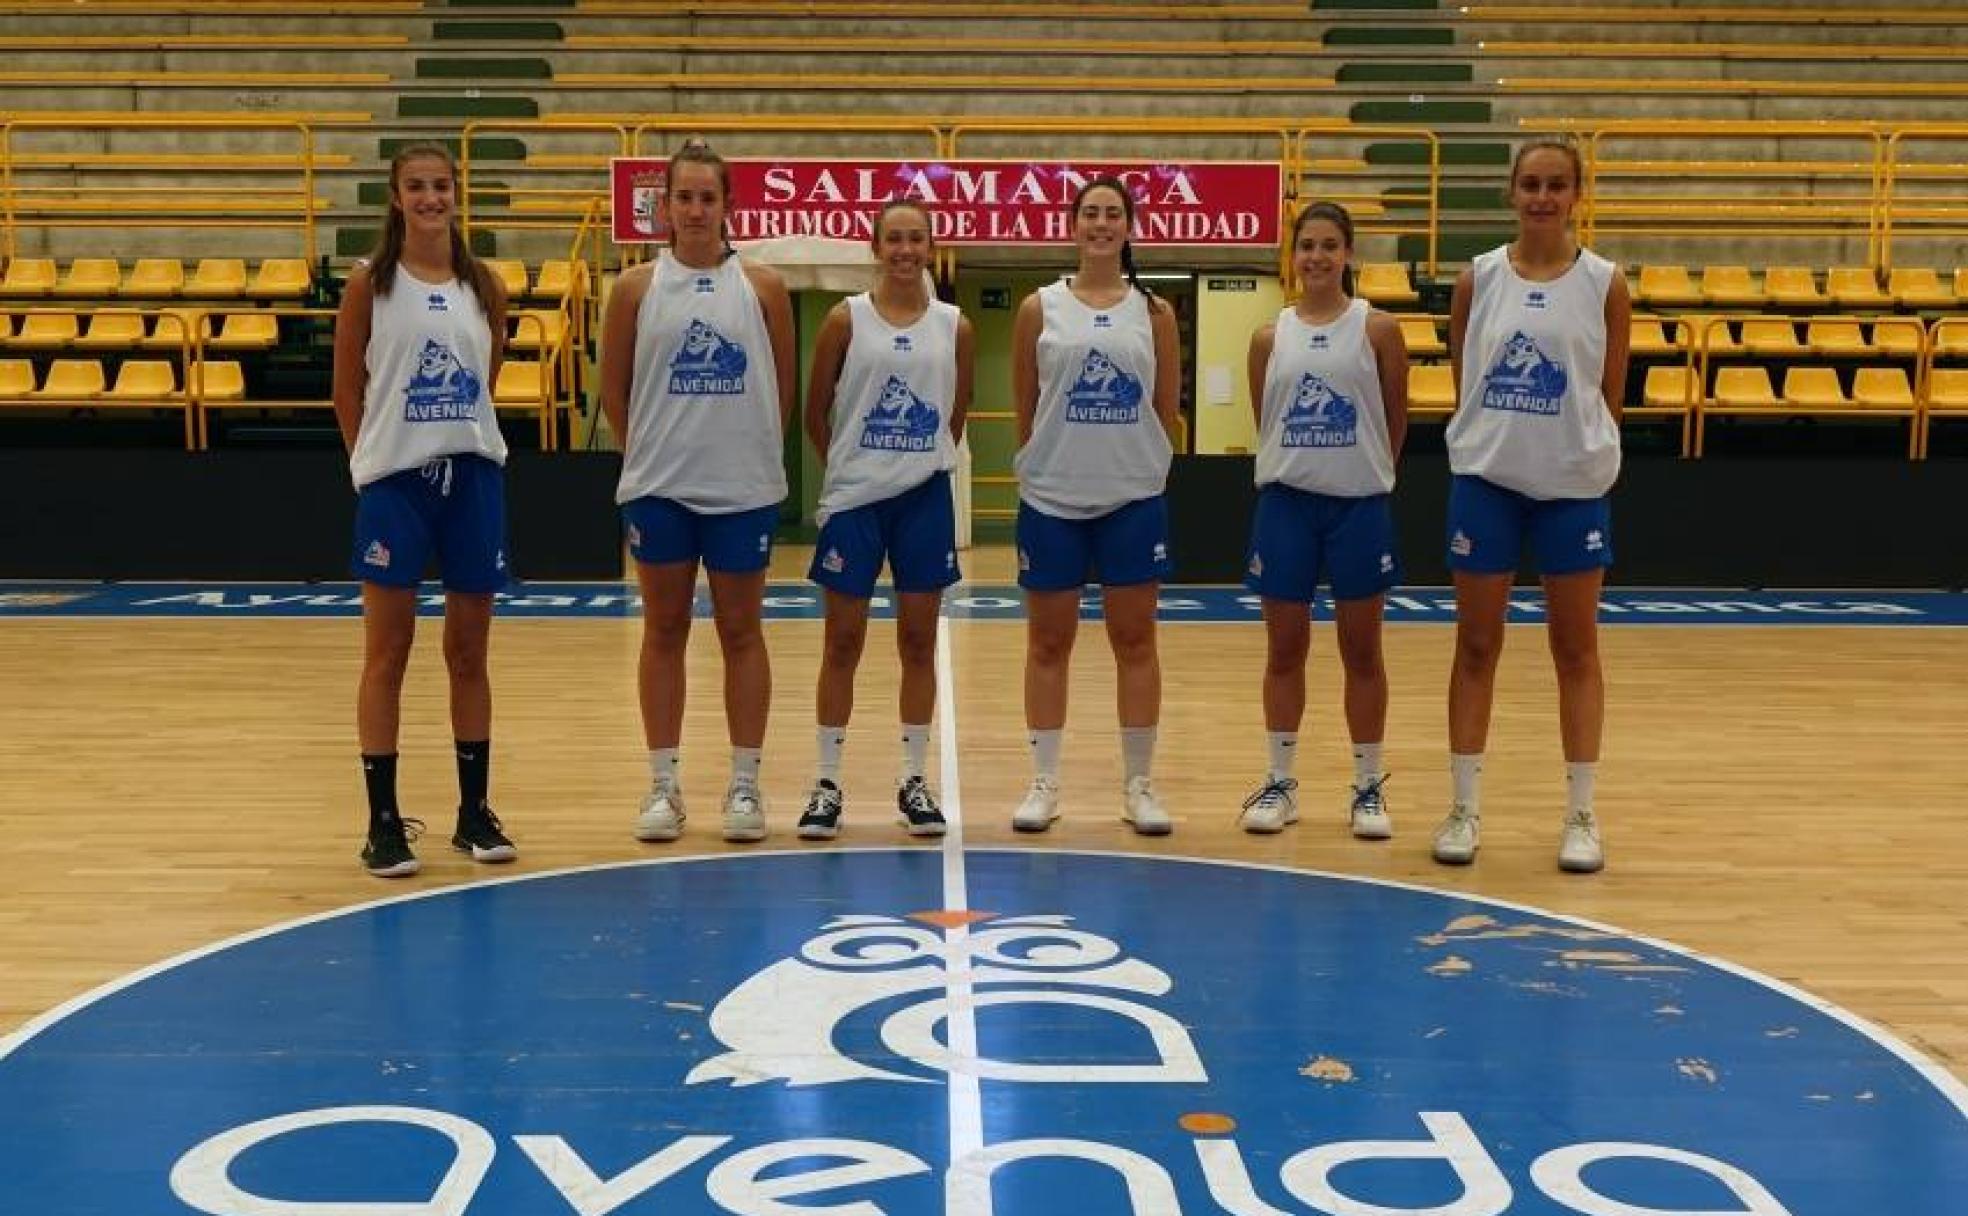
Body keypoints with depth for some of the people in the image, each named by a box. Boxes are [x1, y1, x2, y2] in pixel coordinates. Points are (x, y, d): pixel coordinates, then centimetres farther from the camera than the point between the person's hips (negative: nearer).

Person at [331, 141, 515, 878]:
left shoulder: (484, 285, 6)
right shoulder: (370, 284, -2)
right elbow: (347, 390, 2)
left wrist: (460, 439, 10)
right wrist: (374, 458, 3)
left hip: (474, 477, 3)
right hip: (394, 482, -3)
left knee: (469, 653, 9)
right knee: (387, 654, 2)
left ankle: (475, 812, 19)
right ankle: (383, 821, 8)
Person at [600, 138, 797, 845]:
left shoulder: (762, 287, 1)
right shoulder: (637, 288, 1)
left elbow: (783, 390, 6)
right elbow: (614, 390, 7)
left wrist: (747, 447, 6)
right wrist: (652, 450, 7)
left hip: (744, 486, 0)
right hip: (658, 487, 0)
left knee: (741, 631, 6)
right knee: (664, 630, 7)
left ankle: (744, 784, 14)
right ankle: (663, 784, 14)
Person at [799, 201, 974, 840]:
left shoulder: (954, 327, 3)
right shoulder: (846, 319, -3)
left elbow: (956, 416, 12)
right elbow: (816, 412, 3)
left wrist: (923, 462, 10)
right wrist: (846, 468, 8)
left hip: (925, 498, 2)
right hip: (854, 498, -2)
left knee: (918, 641, 7)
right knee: (843, 640, 4)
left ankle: (914, 781, 16)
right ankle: (827, 783, 12)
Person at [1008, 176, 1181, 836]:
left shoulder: (1153, 312, 4)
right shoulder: (1040, 308, 1)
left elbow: (1165, 411, 8)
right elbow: (1024, 409, 5)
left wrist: (1137, 465, 7)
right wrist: (1049, 462, 7)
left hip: (1134, 498, 1)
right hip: (1051, 498, 0)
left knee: (1135, 641, 5)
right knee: (1048, 642, 6)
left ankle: (1138, 783, 14)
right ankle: (1044, 782, 14)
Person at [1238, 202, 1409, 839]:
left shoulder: (1377, 329, -2)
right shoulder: (1270, 337, 4)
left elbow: (1395, 420, 2)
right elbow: (1262, 423, 11)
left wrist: (1366, 475, 7)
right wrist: (1296, 470, 10)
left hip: (1358, 504, -2)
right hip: (1285, 502, 2)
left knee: (1361, 650, 6)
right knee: (1284, 649, 8)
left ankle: (1368, 787, 15)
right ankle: (1279, 782, 18)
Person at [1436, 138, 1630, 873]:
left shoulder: (1604, 285, -1)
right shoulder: (1478, 279, 1)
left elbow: (1610, 396, 3)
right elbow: (1462, 385, 6)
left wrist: (1582, 451, 1)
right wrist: (1491, 441, 1)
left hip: (1573, 483, -1)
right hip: (1485, 478, 1)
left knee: (1576, 648, 7)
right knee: (1476, 644, 6)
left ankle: (1581, 813, 14)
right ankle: (1463, 807, 14)